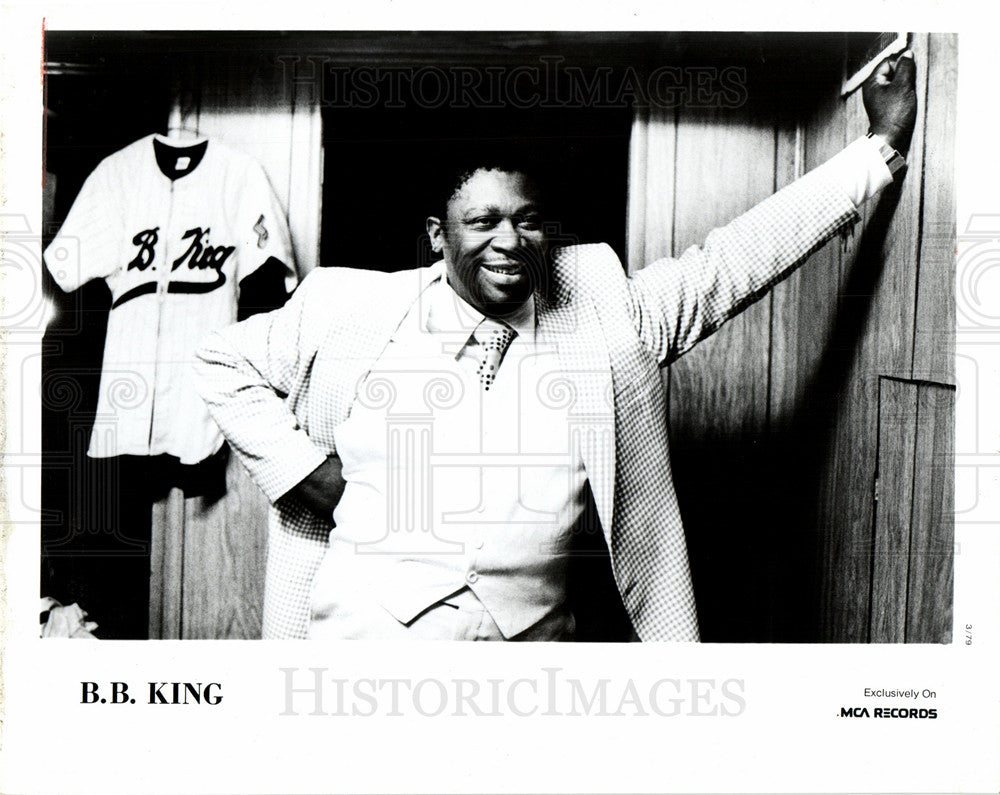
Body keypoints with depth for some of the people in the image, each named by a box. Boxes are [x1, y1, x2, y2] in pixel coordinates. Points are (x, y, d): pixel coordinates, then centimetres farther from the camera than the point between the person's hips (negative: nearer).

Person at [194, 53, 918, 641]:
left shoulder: (601, 312, 5)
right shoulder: (357, 312, 3)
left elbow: (731, 261, 7)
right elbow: (226, 362, 13)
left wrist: (883, 147, 9)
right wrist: (301, 467, 2)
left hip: (536, 633, 1)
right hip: (369, 624, -1)